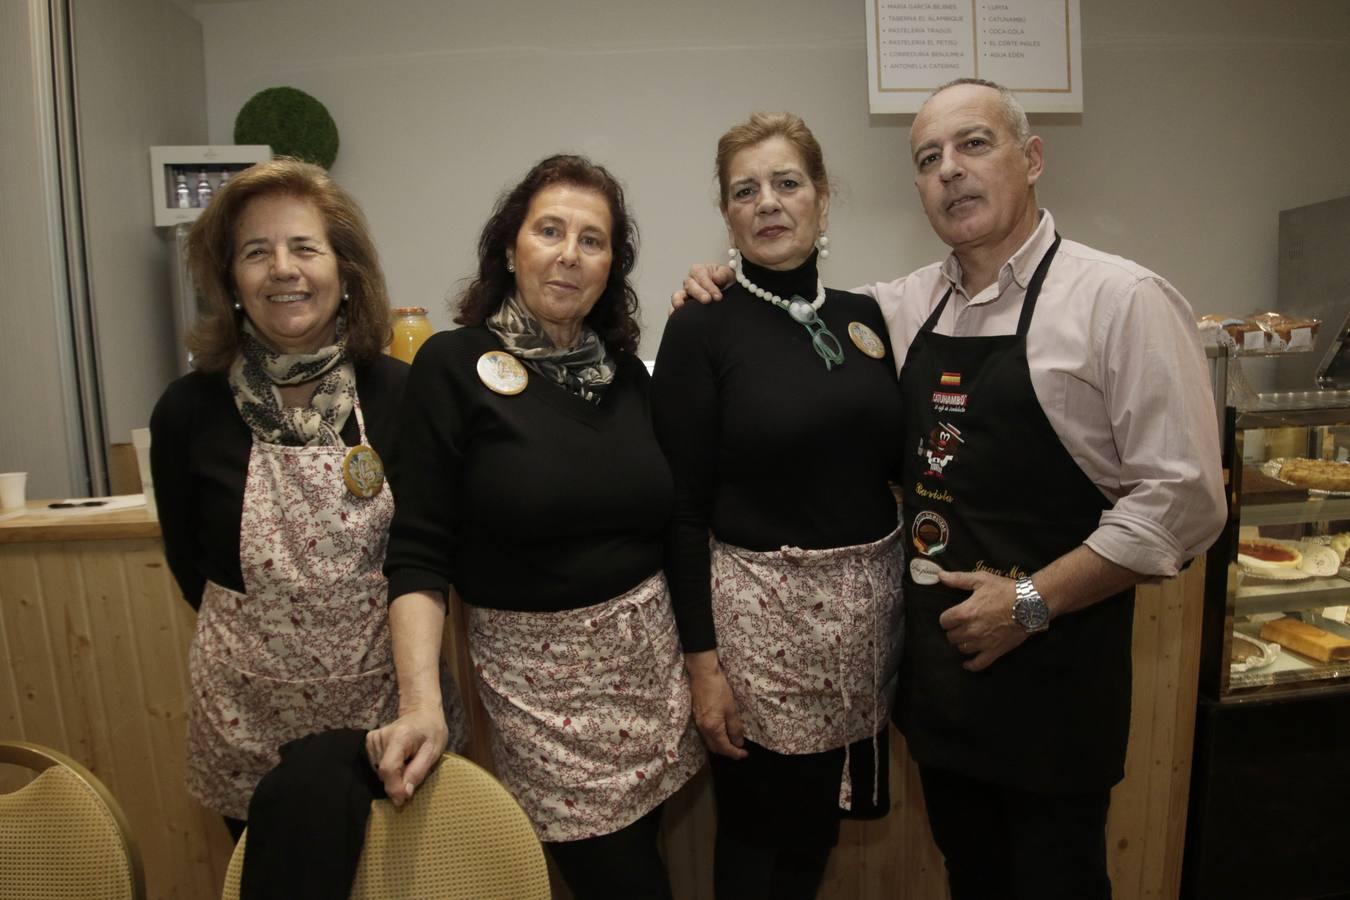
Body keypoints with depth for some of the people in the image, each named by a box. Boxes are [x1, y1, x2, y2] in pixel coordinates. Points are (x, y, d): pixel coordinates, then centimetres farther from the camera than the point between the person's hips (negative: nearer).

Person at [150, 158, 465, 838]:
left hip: (387, 693, 0)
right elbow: (188, 561, 4)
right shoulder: (189, 410, -10)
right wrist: (261, 633, 8)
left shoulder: (400, 393, -10)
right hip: (250, 710, 0)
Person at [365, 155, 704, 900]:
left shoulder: (624, 370, 5)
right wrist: (420, 700, -21)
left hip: (649, 653, 4)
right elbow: (418, 552, -11)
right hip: (539, 669, -4)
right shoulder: (454, 365, -9)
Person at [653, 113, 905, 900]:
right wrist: (701, 657, -11)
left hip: (870, 598, 5)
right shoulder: (701, 330, -9)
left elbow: (897, 458, 13)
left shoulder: (865, 318, 5)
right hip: (763, 609, -5)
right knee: (763, 833, 13)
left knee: (820, 824, 21)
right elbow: (683, 509, -11)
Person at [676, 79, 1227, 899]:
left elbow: (1183, 496, -14)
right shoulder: (907, 304, 5)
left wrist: (1033, 601, -17)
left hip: (1051, 663, -5)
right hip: (936, 652, 5)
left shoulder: (1121, 299, -11)